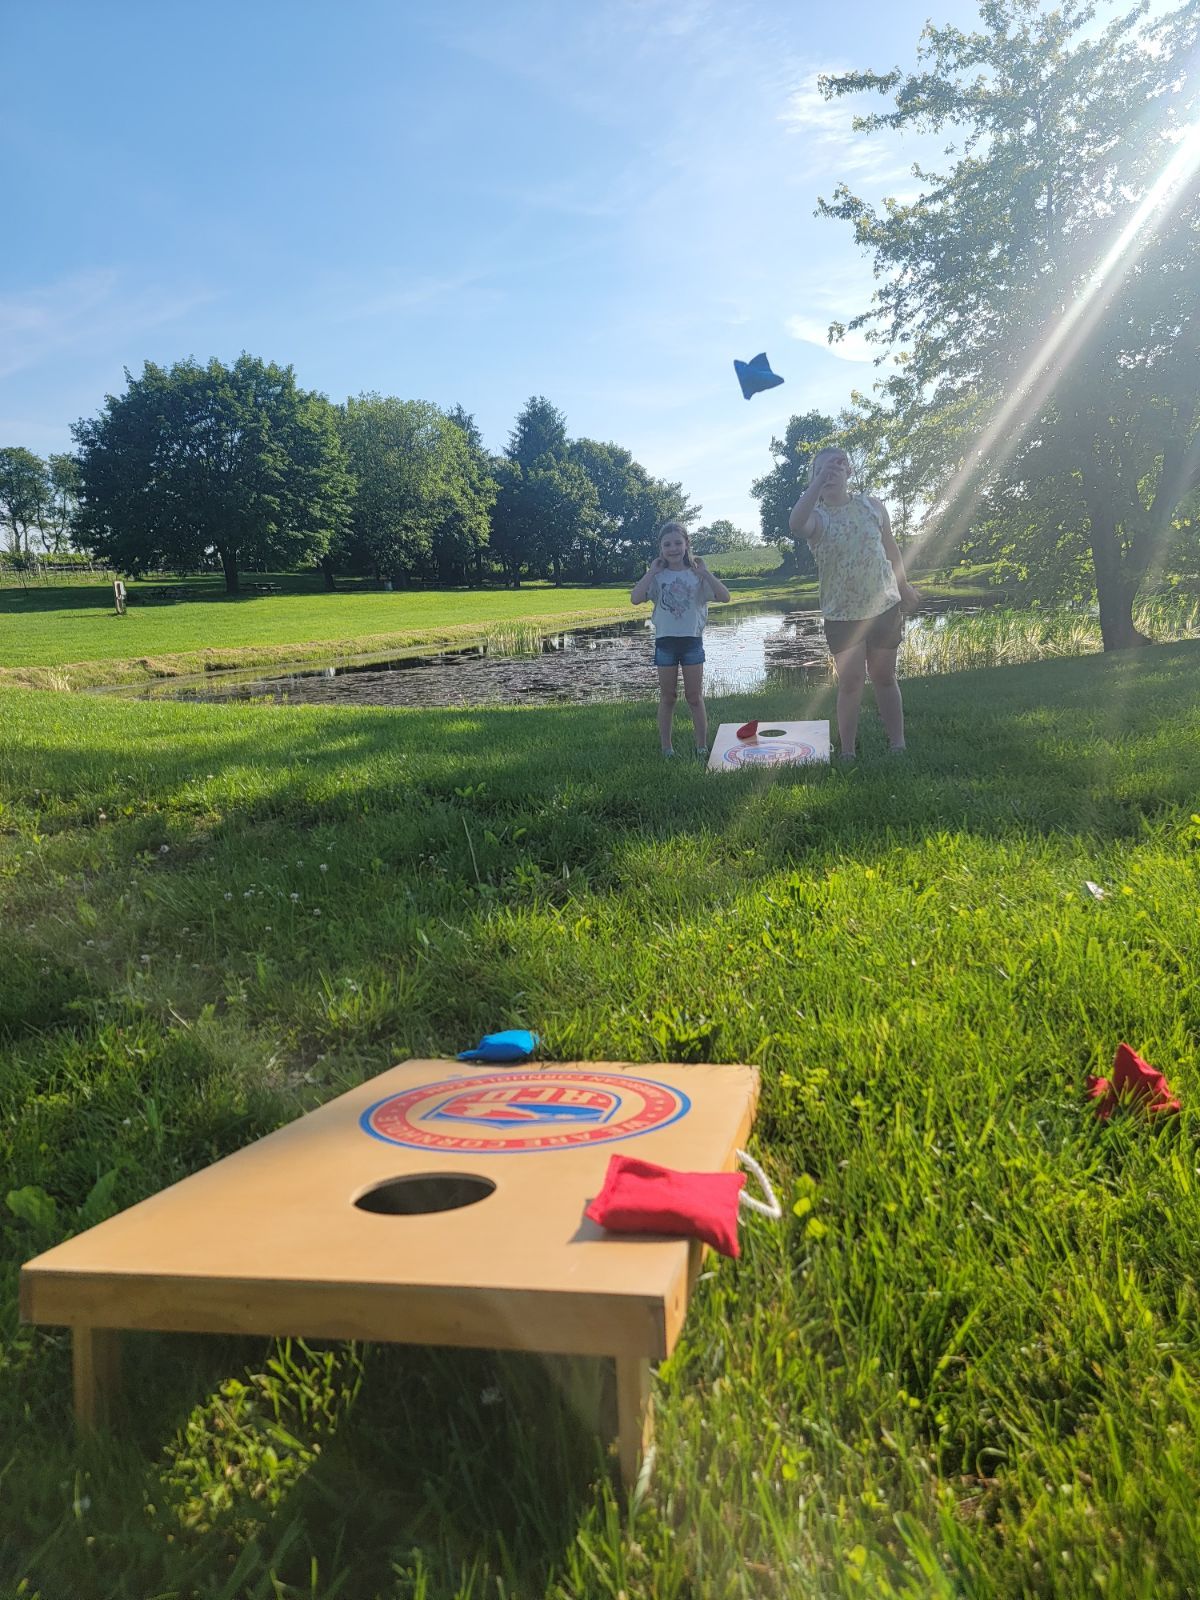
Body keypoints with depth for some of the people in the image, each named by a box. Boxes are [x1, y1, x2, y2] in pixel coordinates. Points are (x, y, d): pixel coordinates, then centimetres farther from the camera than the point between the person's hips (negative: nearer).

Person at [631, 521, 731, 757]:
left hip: (692, 640, 0)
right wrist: (651, 571, -14)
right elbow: (636, 599, -16)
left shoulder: (697, 574, 1)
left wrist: (705, 572, -15)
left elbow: (724, 597, -10)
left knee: (695, 697, 5)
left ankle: (702, 747, 14)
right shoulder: (658, 576, 0)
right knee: (667, 697, 8)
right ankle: (666, 748, 14)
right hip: (665, 641, 0)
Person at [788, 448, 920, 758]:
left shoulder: (872, 506, 2)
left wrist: (904, 588, 22)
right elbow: (795, 525, -34)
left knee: (884, 678, 11)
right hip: (841, 614, -2)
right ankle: (847, 753, 5)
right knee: (850, 683, -3)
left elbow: (891, 548, 14)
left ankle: (898, 745, 19)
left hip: (884, 606, 2)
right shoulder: (817, 517, -8)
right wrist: (818, 482, -37)